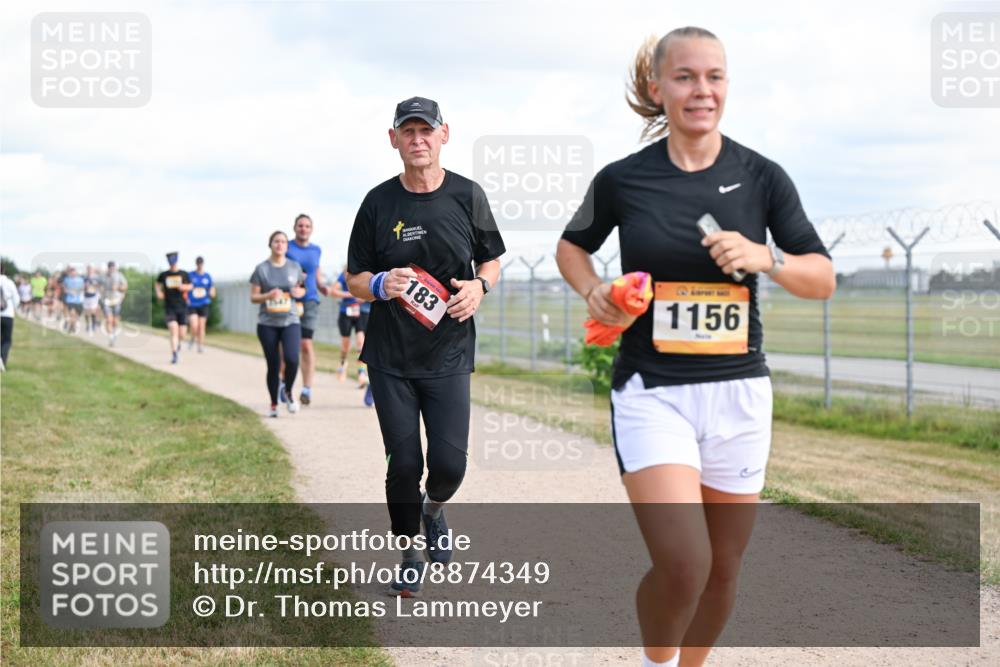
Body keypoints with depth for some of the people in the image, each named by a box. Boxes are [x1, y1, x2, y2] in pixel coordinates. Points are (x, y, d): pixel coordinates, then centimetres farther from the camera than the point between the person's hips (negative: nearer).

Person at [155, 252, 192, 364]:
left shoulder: (184, 274, 2)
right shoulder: (163, 275, 4)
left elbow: (190, 287, 13)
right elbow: (157, 283, 24)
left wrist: (183, 287, -8)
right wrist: (158, 292, 6)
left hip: (182, 308, 1)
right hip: (169, 308, -1)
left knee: (181, 335, 2)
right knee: (173, 330, -20)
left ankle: (178, 344, 38)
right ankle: (174, 355, -18)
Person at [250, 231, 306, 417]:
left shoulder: (295, 267, 6)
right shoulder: (261, 269, 1)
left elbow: (302, 289, 19)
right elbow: (253, 297, 2)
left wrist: (300, 292, -5)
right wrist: (268, 295, -17)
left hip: (290, 321, 0)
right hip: (267, 324, 0)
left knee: (292, 359, -19)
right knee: (273, 365, 2)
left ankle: (288, 392, 9)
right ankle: (274, 405, 19)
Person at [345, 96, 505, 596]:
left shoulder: (467, 196, 2)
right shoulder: (378, 202, 1)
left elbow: (492, 261, 12)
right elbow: (354, 280, 6)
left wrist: (479, 285, -11)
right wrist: (382, 285, -17)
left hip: (448, 354, 0)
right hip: (390, 358, 0)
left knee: (449, 464, -7)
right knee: (404, 464, 0)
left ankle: (433, 509, 28)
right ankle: (409, 558, 19)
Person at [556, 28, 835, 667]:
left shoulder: (761, 177, 0)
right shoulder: (623, 180, -2)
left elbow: (823, 279, 5)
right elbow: (572, 245, 17)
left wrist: (765, 258, -14)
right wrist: (594, 291, -3)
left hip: (739, 392, 3)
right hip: (652, 392, -2)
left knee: (722, 568, 11)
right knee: (683, 564, -19)